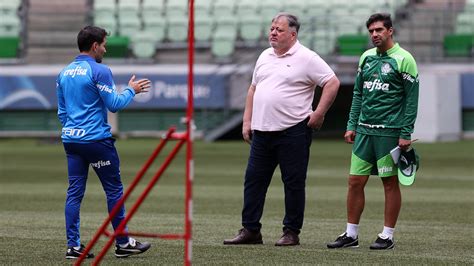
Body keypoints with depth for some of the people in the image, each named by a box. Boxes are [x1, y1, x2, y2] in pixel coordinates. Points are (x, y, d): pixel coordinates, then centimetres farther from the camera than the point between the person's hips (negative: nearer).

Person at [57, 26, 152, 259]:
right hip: (96, 140, -7)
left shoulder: (64, 73, 13)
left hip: (71, 139, 7)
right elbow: (114, 104, -11)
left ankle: (73, 245, 2)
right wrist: (131, 90, 5)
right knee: (114, 189, 3)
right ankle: (122, 243, 7)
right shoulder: (99, 71, -10)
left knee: (74, 192, 5)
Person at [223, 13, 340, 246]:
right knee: (253, 180, 6)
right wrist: (247, 121, 15)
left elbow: (332, 83, -10)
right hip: (262, 131, 7)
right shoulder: (265, 57, 15)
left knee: (293, 183, 0)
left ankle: (291, 233, 7)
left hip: (293, 131, -7)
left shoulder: (306, 58, -7)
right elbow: (253, 90, 22)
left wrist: (318, 114, -12)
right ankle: (250, 231, 11)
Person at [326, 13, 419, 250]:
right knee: (355, 181, 4)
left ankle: (387, 236, 6)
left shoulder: (403, 60, -6)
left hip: (389, 131, -6)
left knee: (390, 183, 0)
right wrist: (351, 125, 11)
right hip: (364, 130, 6)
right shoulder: (366, 58, 13)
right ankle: (351, 234, 10)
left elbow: (412, 99, -8)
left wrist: (406, 134, -12)